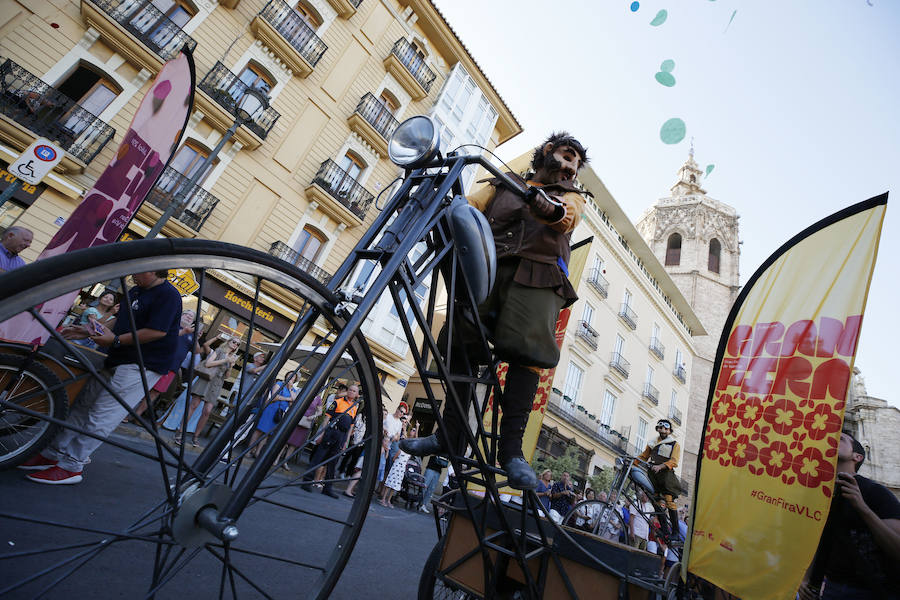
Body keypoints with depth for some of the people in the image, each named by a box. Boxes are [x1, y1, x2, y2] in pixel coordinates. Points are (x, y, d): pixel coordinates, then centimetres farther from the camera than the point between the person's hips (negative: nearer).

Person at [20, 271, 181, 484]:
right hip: (118, 362, 10)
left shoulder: (168, 295, -16)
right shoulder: (135, 291, 16)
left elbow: (158, 332, -23)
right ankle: (52, 453, 28)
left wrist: (115, 340, -16)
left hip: (142, 366, -10)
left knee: (102, 415, -7)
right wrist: (90, 332, 14)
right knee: (83, 405, 15)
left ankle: (71, 467, 4)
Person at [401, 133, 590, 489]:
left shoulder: (571, 197, 25)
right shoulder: (504, 185, 30)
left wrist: (549, 208, -24)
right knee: (461, 344, -9)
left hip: (536, 275, -1)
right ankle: (451, 434, 0)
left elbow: (565, 218, 0)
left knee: (527, 352, -20)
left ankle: (511, 447, -15)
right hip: (488, 269, 2)